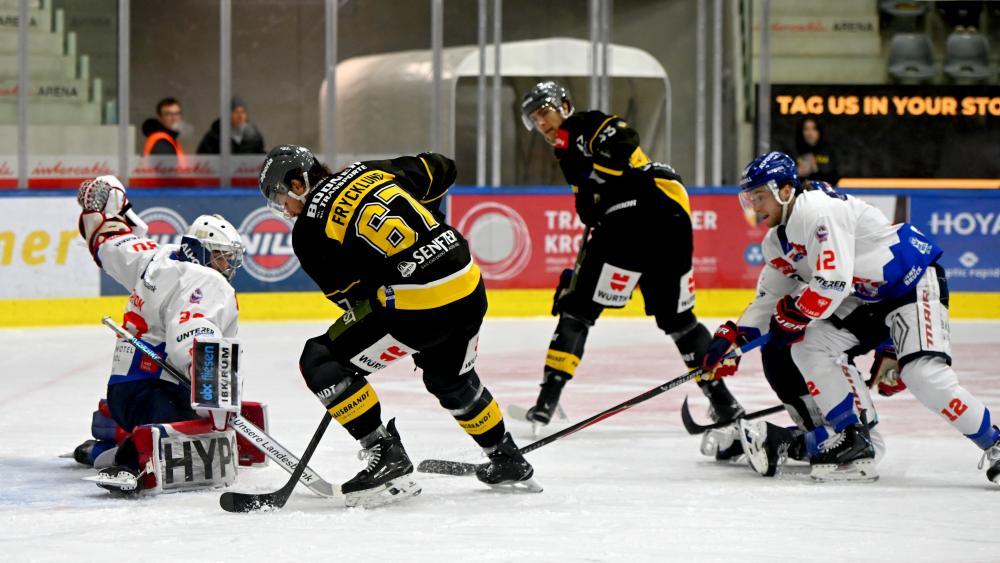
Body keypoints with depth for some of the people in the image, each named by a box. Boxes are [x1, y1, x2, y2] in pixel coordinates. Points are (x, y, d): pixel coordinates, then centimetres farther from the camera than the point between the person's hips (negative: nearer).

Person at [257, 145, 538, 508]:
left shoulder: (310, 227, -1)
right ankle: (509, 463, 44)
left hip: (416, 307, -8)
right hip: (470, 288, 8)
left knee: (321, 363, 2)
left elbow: (348, 291, 3)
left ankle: (386, 455, -3)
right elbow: (441, 170, 25)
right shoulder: (370, 171, 15)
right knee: (451, 379, 33)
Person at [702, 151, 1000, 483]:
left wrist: (794, 314, -17)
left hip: (914, 283, -10)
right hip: (864, 298, 10)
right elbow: (770, 298, 17)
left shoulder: (819, 211, -24)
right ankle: (852, 441, 4)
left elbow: (833, 283, -31)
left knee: (923, 375, -24)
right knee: (808, 348, -4)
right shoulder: (777, 240, 8)